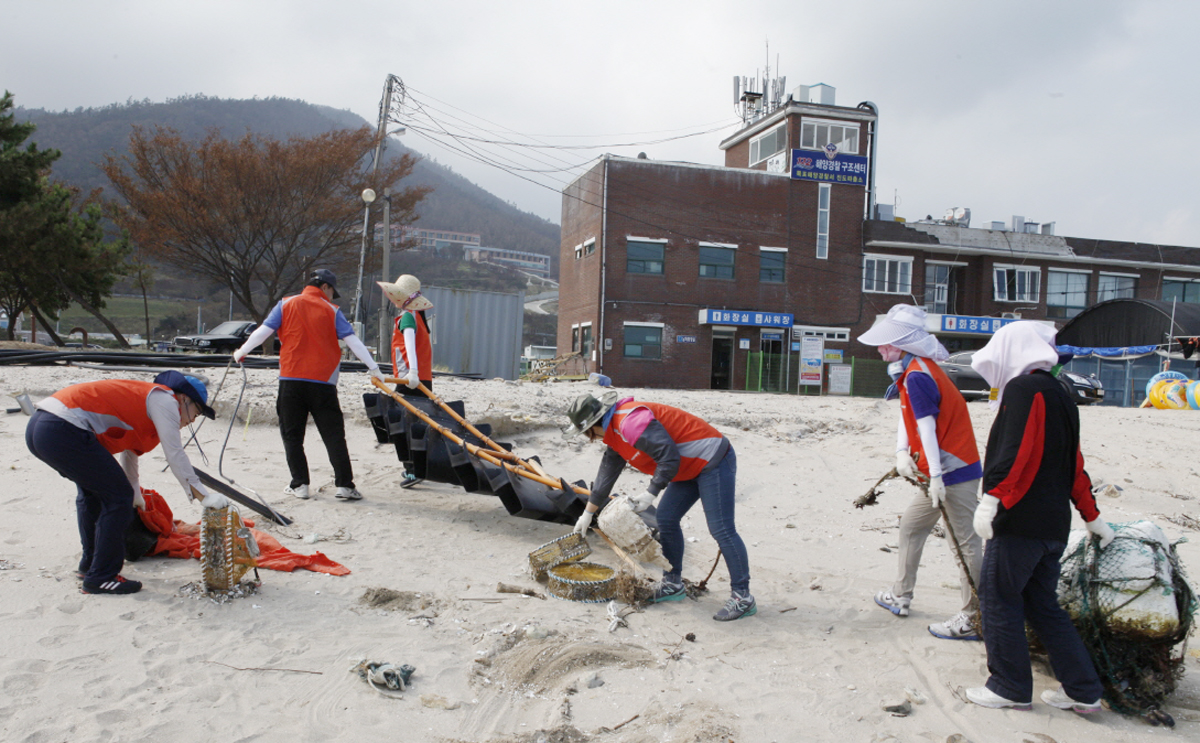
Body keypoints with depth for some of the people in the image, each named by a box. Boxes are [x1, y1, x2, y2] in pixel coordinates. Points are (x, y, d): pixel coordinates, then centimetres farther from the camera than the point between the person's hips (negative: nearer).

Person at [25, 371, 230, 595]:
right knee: (118, 496, -3)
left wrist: (135, 496, 55)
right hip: (64, 430, -11)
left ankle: (89, 565, 40)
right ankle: (100, 577, 5)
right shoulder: (164, 400, 0)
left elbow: (129, 453, 43)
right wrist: (204, 497, -4)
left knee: (92, 489, 29)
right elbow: (175, 456, -7)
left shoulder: (142, 395, 30)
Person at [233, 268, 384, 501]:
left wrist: (241, 352, 21)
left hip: (291, 380, 1)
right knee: (334, 435, 2)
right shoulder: (331, 311, 4)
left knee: (292, 434, 12)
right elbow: (352, 341, 0)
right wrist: (373, 368, 2)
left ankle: (299, 484, 10)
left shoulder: (286, 305, 8)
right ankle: (344, 484, -3)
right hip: (323, 381, -1)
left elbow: (263, 331, 7)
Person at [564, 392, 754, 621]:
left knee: (721, 529, -11)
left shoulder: (631, 422, -24)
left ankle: (742, 597, -4)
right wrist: (587, 514, 27)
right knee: (666, 519, 11)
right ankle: (673, 584, 21)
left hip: (713, 460, -10)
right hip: (691, 467, 10)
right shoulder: (615, 434, 11)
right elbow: (606, 475, 21)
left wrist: (650, 494, -16)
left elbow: (669, 458, -25)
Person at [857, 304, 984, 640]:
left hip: (953, 472, -11)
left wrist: (936, 476, -25)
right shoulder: (918, 370, 13)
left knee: (965, 543, -5)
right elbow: (908, 417, 12)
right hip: (946, 472, 11)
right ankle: (900, 596, 31)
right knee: (911, 524, 19)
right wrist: (902, 452, -3)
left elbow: (927, 427, -23)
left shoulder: (917, 375, -18)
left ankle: (973, 619, 1)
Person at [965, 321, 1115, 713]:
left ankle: (1011, 687, 8)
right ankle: (1083, 690, 19)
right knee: (1042, 604, 15)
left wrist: (992, 497, -29)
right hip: (1053, 523, 9)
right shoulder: (1059, 395, 19)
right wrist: (1092, 517, 29)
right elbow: (1073, 464, 24)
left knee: (998, 596, 1)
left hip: (1020, 521, -9)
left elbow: (1018, 451, -23)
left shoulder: (1024, 388, -8)